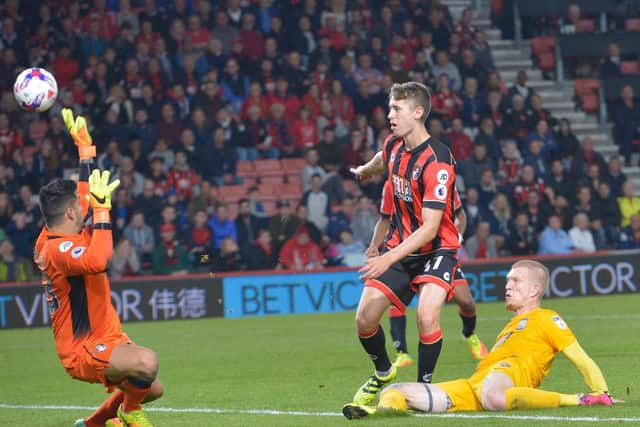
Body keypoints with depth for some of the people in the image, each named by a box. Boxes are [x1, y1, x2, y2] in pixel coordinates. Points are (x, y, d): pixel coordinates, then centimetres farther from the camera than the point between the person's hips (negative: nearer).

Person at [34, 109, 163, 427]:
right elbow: (97, 261, -43)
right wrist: (102, 210, -35)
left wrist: (85, 147, 28)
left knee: (153, 390, 21)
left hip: (105, 339, 11)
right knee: (147, 363, -35)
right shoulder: (58, 248, -22)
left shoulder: (56, 236, 8)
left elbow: (85, 191, 25)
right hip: (82, 351, -11)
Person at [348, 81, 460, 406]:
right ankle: (383, 374, 26)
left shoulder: (437, 162, -25)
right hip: (401, 246, 7)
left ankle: (424, 386, -8)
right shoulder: (393, 146, -2)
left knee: (427, 315, -29)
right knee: (365, 319, -2)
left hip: (436, 248, -6)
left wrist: (389, 259, -37)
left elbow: (430, 228, -28)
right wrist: (365, 170, 50)